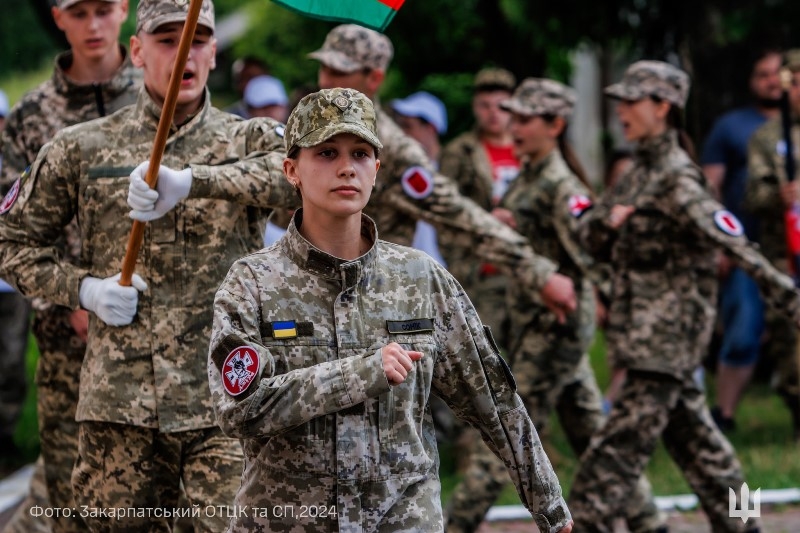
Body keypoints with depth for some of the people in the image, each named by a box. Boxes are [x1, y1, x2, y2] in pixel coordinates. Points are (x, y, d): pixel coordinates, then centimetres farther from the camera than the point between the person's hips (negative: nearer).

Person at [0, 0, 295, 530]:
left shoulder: (249, 141, 5)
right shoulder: (81, 149, 10)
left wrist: (191, 180, -33)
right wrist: (83, 288, -3)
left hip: (225, 398, -1)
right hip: (119, 402, 2)